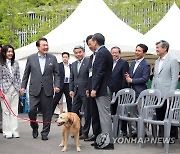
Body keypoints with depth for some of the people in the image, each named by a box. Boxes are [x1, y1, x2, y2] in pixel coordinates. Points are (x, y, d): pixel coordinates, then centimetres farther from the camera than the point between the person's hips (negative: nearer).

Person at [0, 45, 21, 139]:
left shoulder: (15, 63, 10)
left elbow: (18, 77, 13)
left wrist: (20, 88, 7)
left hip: (15, 89, 4)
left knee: (14, 111, 4)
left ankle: (14, 131, 8)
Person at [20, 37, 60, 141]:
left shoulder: (52, 58, 5)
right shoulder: (31, 58, 5)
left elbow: (56, 74, 6)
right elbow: (26, 74, 10)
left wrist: (56, 85, -7)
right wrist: (23, 86, 5)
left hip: (48, 90, 0)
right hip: (34, 90, 0)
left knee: (47, 112, 3)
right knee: (32, 110, -6)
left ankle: (45, 133, 15)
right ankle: (35, 128, 20)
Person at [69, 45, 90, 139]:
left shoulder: (89, 63, -8)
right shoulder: (73, 64, 15)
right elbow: (71, 78, 17)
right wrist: (71, 90, 7)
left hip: (85, 92, -7)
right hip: (76, 92, 7)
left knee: (86, 113, 1)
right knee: (74, 111, 10)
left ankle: (85, 133, 10)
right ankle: (78, 130, 22)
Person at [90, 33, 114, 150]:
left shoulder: (101, 53, -13)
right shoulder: (105, 52, 17)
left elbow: (100, 72, -20)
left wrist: (94, 89, -18)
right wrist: (95, 88, 19)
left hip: (102, 89, -10)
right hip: (105, 88, 10)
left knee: (105, 115, -7)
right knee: (104, 115, 13)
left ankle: (108, 142, -4)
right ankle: (106, 139, 19)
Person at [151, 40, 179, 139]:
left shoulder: (173, 60, -5)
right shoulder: (157, 62, 17)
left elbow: (174, 78, -10)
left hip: (167, 95, -7)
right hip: (157, 94, 7)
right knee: (159, 116, 9)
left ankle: (172, 136, 8)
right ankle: (162, 135, 18)